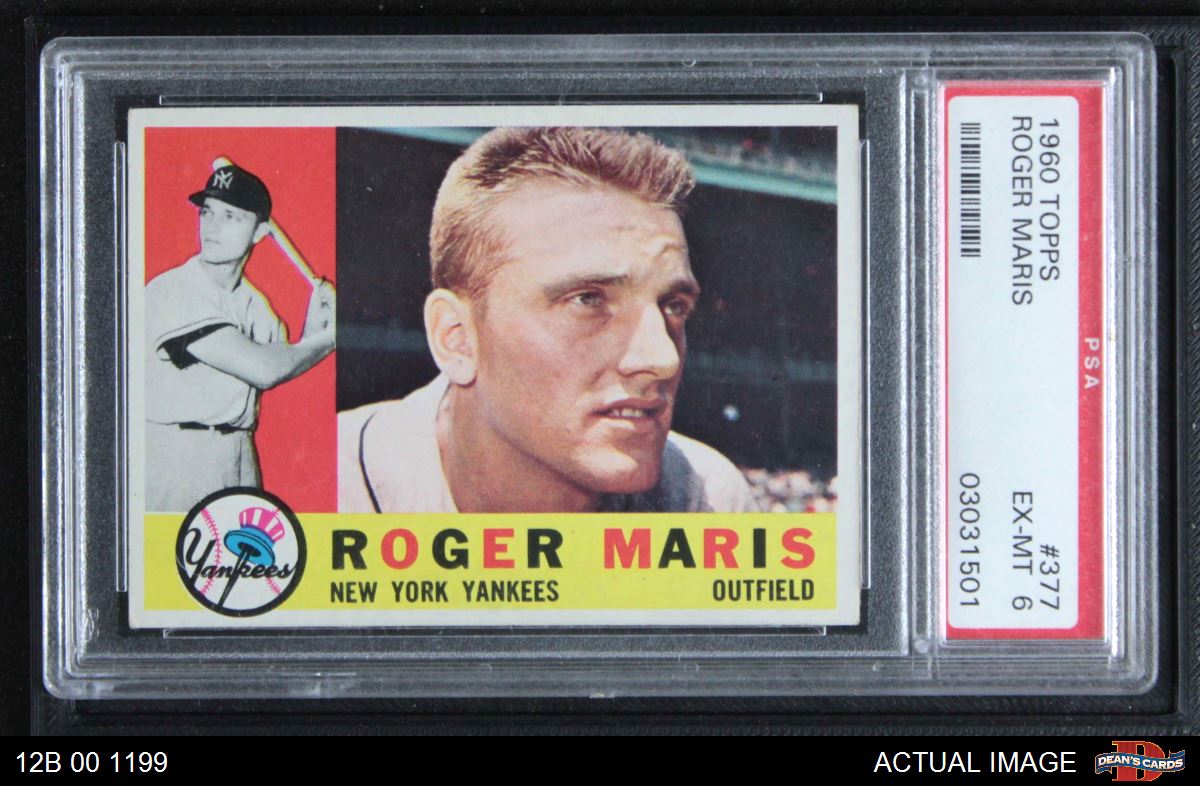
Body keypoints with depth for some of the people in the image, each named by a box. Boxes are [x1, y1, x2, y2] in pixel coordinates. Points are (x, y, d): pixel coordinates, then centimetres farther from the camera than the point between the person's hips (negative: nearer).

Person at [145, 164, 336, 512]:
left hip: (239, 457, 6)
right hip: (173, 454, -6)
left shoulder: (253, 302, 11)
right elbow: (262, 369, -18)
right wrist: (327, 338, -5)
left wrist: (312, 331, 0)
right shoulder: (171, 292, -13)